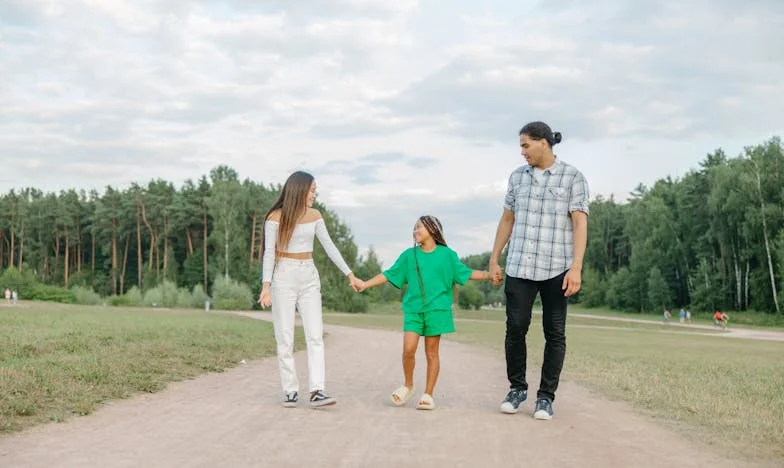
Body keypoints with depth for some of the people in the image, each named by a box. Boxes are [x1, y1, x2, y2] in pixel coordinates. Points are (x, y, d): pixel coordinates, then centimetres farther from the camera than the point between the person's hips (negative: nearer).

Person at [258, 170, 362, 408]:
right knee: (285, 338, -2)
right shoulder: (276, 217, -8)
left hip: (309, 277, 4)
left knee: (315, 335, -7)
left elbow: (329, 247, 10)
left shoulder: (314, 215, 6)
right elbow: (269, 253, -9)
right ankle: (290, 391, 6)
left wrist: (349, 274, 9)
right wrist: (266, 285, -18)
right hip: (284, 277, -4)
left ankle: (317, 391, -11)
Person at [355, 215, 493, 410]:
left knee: (432, 352, 2)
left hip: (436, 309, -1)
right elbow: (388, 275, 12)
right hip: (413, 309, 1)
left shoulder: (447, 254, 5)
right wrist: (366, 284, 6)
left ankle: (428, 394, 10)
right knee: (409, 349, -10)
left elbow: (466, 273, 8)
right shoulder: (409, 255, 9)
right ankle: (408, 385, 13)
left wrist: (488, 275, -4)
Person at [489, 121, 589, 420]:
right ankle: (517, 388, 16)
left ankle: (546, 396, 9)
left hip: (556, 269, -3)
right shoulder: (518, 176, 11)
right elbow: (507, 220, 16)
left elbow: (580, 224, -7)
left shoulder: (572, 177, -1)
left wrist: (576, 267, -16)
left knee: (555, 333, 0)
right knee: (515, 328, -1)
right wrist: (494, 260, 13)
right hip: (519, 267, 3)